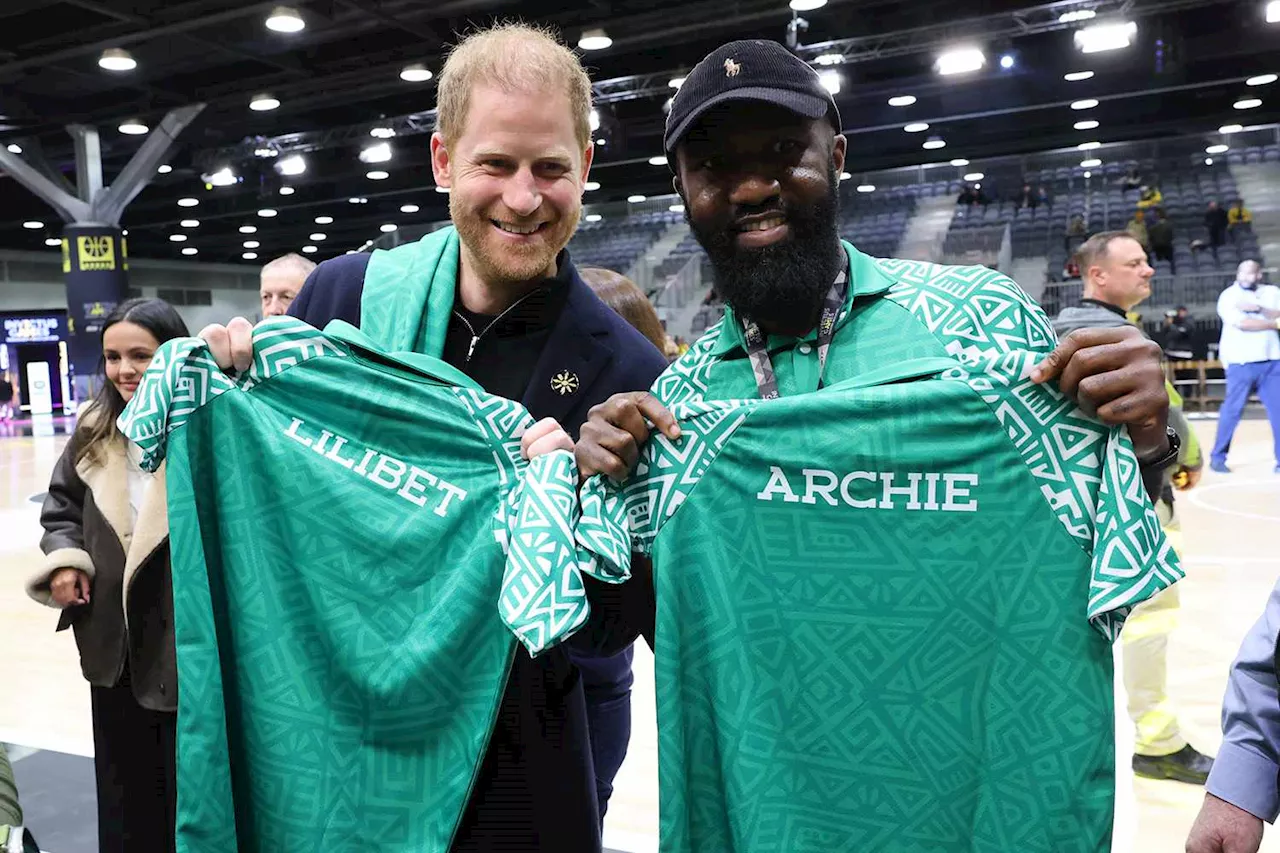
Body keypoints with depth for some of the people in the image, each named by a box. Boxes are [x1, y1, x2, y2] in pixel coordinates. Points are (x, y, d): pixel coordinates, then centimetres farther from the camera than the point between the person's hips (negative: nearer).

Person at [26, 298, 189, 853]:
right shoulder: (94, 432, 4)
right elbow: (61, 506, 15)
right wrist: (64, 558, 0)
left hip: (191, 641, -6)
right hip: (114, 641, 6)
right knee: (124, 789, 22)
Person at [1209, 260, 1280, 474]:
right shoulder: (1228, 296, -2)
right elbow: (1241, 323, -16)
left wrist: (1257, 308, -17)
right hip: (1241, 362, -4)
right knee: (1232, 409, -2)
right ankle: (1218, 457, 8)